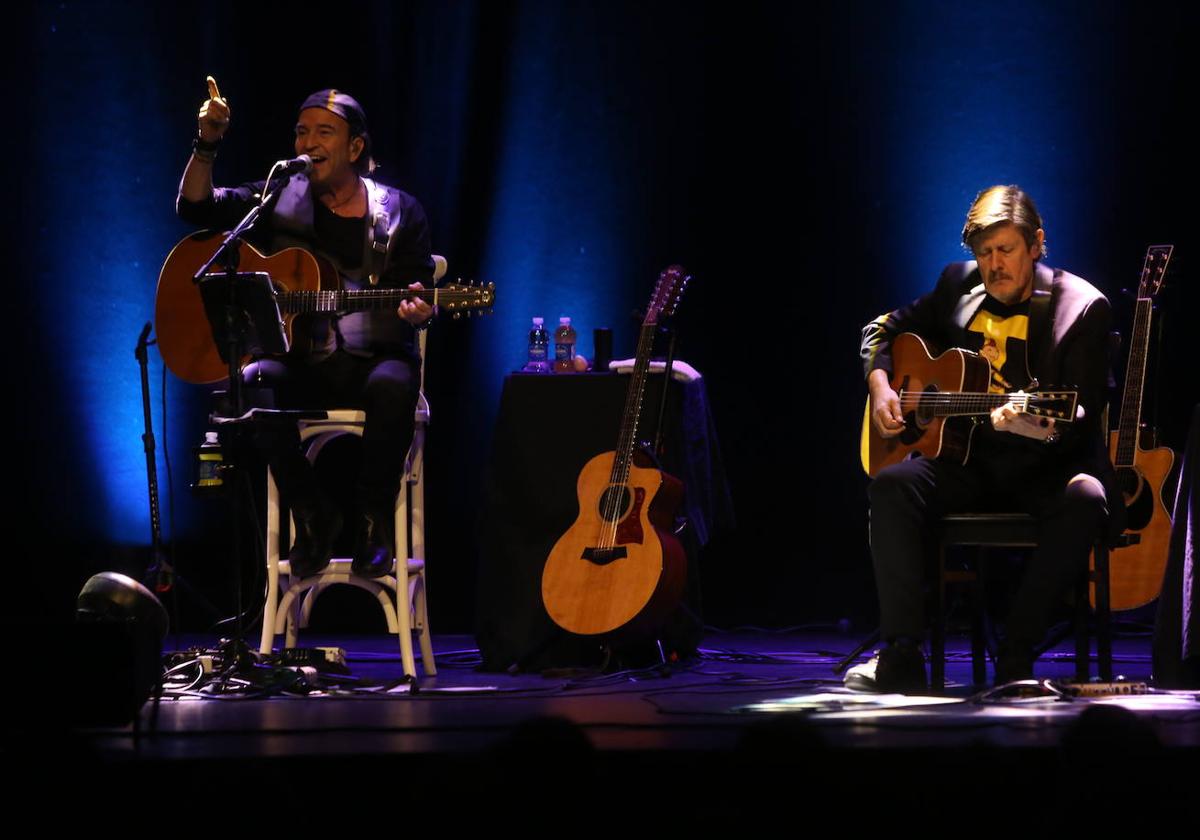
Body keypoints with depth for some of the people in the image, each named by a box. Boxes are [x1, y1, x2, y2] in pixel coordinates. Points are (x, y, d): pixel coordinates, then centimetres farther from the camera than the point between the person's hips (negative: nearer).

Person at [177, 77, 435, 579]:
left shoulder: (398, 213, 8)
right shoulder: (279, 201, 12)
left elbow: (418, 295, 3)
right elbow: (195, 207, 4)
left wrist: (416, 308, -22)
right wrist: (207, 145, -12)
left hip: (372, 359, -1)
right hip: (299, 361, 1)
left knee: (393, 386, -37)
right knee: (256, 381, -33)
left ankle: (373, 517, -16)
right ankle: (312, 514, -14)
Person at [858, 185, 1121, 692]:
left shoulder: (1081, 307, -6)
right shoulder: (959, 287, 8)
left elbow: (1083, 417, -12)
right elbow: (883, 329, 23)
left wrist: (1045, 429, -35)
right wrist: (879, 386, 2)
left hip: (1044, 464, -3)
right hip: (968, 460, 3)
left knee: (1085, 499, -37)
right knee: (892, 487, -26)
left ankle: (1015, 659, -31)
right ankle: (901, 657, -27)